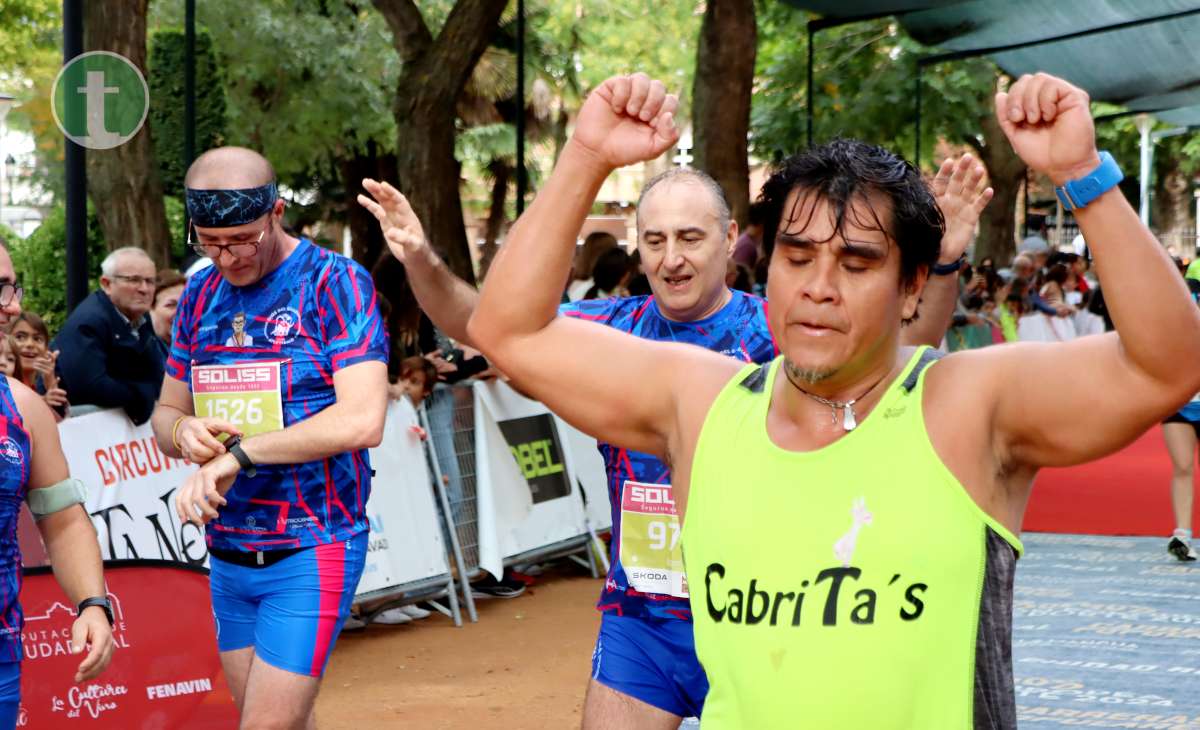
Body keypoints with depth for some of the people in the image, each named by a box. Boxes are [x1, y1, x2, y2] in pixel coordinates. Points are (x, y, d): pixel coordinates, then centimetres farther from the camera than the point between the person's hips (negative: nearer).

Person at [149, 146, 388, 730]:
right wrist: (184, 431, -8)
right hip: (227, 553, 6)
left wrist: (238, 454, -22)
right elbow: (164, 416, 17)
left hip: (310, 552, -6)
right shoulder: (201, 295, 10)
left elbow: (362, 420, -20)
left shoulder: (335, 283, -9)